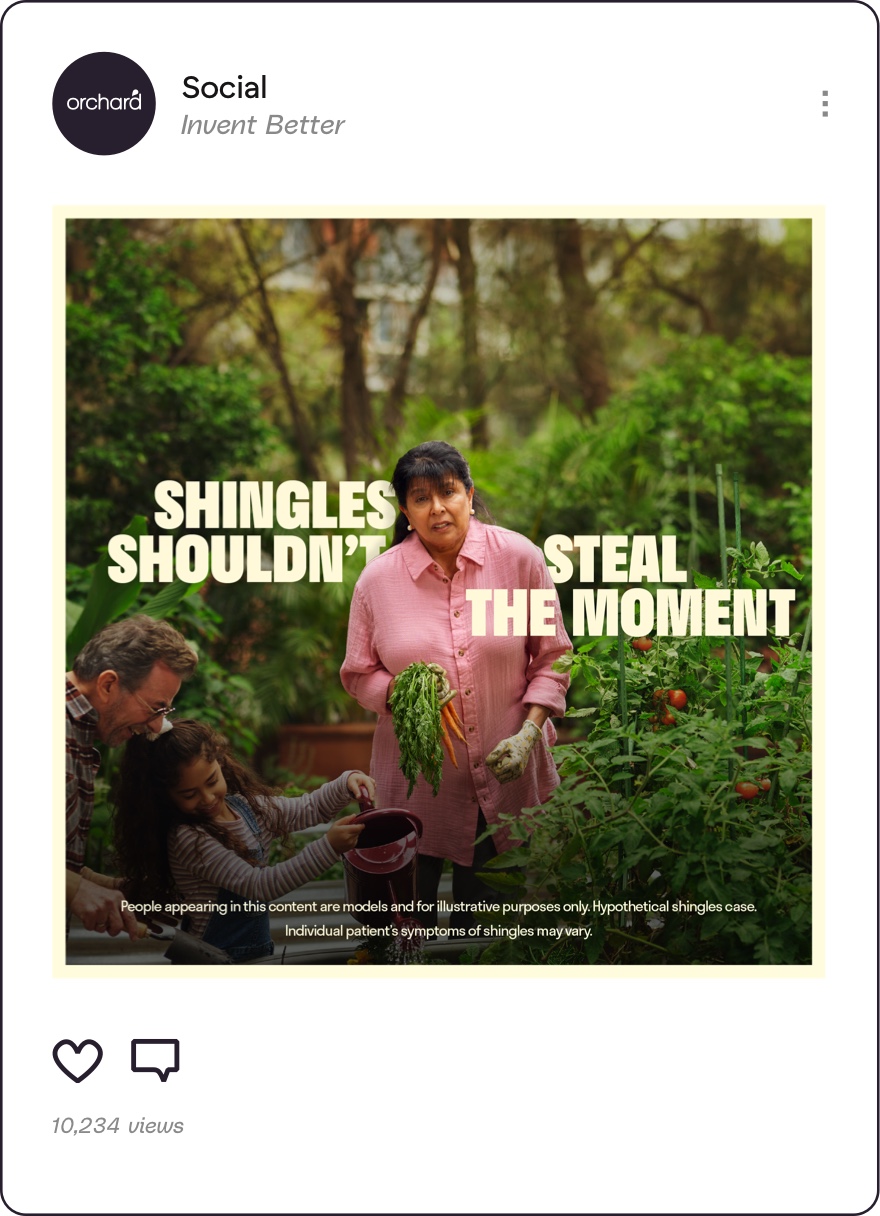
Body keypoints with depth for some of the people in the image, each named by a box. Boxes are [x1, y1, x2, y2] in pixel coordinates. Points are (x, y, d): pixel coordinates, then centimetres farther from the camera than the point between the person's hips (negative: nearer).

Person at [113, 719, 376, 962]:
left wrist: (346, 783, -3)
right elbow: (258, 885, -22)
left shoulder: (248, 807, 6)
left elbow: (310, 808, 17)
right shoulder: (186, 839, -18)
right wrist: (329, 847, -26)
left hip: (257, 950, 8)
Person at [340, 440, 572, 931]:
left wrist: (527, 734, -11)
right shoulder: (379, 578, -4)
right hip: (416, 776, 0)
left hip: (506, 777, 0)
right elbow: (359, 675, 5)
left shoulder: (520, 558, -6)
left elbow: (552, 658, 0)